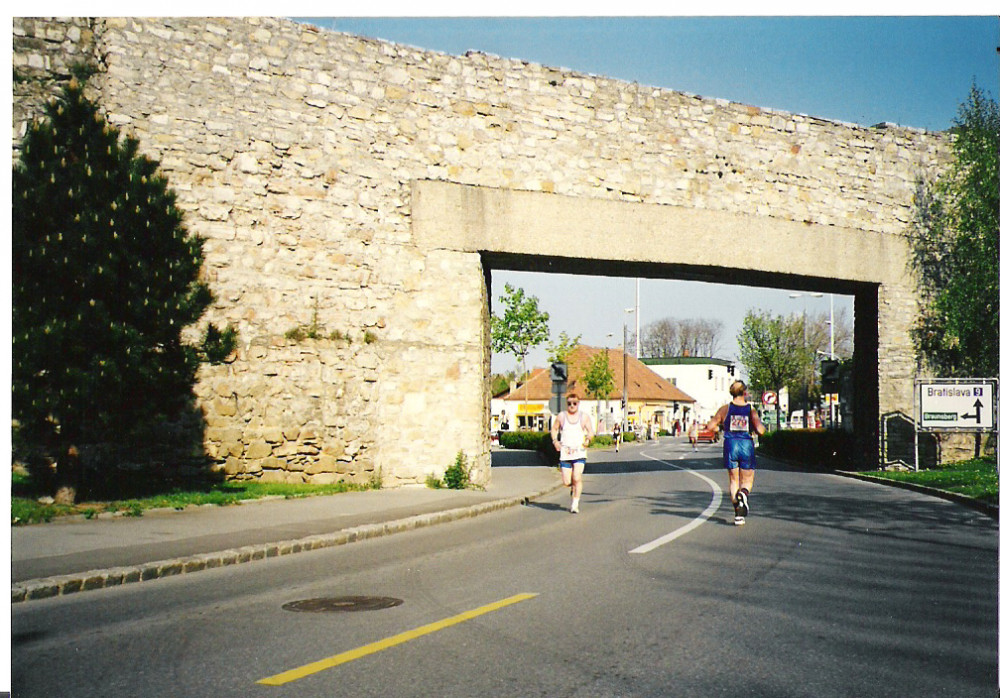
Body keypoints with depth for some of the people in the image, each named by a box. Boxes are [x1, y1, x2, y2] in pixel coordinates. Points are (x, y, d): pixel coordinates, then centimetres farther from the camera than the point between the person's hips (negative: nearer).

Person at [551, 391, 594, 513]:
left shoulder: (584, 417, 6)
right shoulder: (561, 416, 7)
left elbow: (590, 431, 7)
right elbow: (554, 428, 17)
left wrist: (588, 438, -14)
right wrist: (555, 440, 0)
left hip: (579, 452, -1)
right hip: (565, 453, 1)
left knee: (577, 478, -17)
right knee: (567, 482, -1)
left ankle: (575, 504, -6)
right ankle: (573, 489, 36)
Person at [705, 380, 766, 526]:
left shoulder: (725, 409, 1)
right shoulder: (751, 410, -1)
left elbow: (711, 426, -1)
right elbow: (760, 430, -11)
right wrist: (757, 428, 11)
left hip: (730, 445, 1)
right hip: (747, 445, -1)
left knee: (733, 480, 11)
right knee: (747, 480, 11)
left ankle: (738, 514, 3)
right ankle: (744, 493, -25)